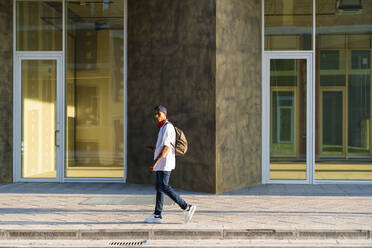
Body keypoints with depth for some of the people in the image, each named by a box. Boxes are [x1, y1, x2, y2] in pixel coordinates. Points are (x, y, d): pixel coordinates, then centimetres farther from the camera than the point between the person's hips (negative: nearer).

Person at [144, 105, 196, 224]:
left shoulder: (167, 127, -13)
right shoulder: (163, 128, 18)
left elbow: (166, 147, -22)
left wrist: (155, 162, -26)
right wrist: (154, 149, 17)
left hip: (165, 162, -10)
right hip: (161, 164, 10)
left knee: (164, 187, -11)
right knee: (159, 187, 7)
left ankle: (187, 207, -7)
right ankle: (157, 215, 9)